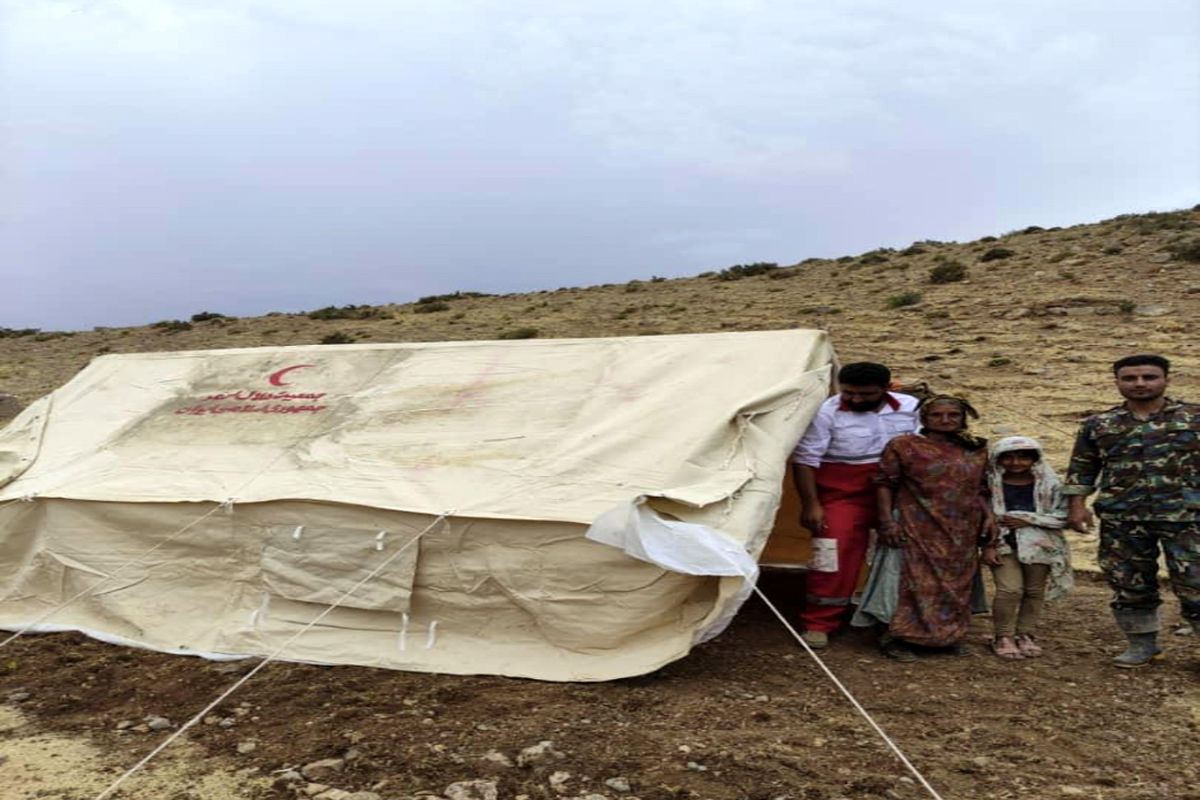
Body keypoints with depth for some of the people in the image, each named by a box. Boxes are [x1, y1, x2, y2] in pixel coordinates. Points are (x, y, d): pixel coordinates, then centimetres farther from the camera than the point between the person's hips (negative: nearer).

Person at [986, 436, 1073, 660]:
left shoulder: (1050, 484, 0)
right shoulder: (990, 483, -2)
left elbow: (1062, 516, -4)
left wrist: (1029, 519, -13)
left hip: (1039, 544, 2)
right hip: (1003, 543, -2)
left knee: (1035, 591, 8)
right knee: (1010, 589, -12)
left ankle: (1026, 634, 24)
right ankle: (1004, 637, 4)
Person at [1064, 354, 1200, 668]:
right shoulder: (1098, 424, 8)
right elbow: (1081, 469, 12)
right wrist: (1077, 505, 3)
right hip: (1121, 520, 2)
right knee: (1129, 585, 8)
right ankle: (1142, 645, 24)